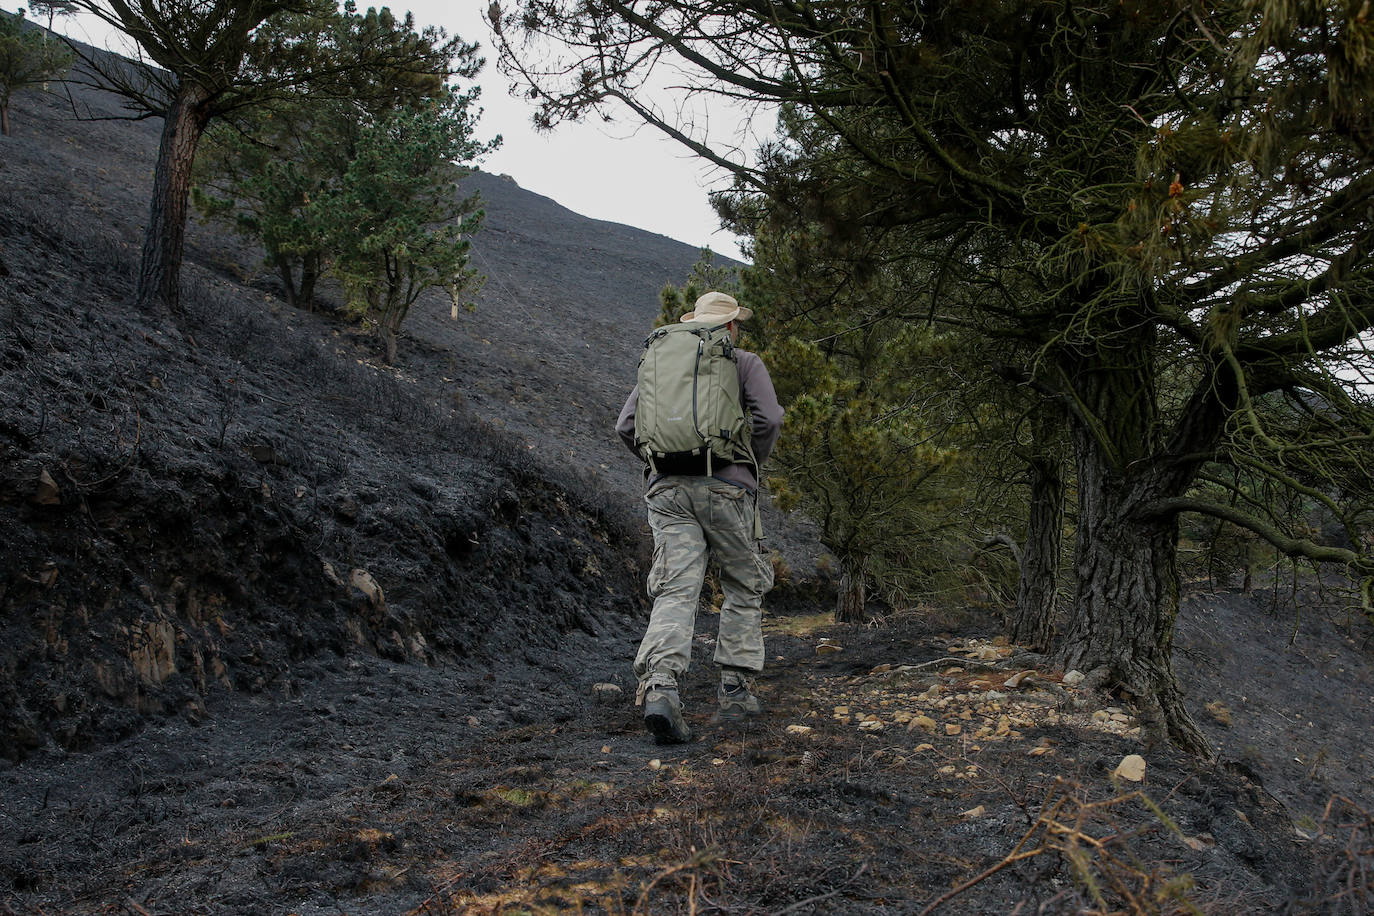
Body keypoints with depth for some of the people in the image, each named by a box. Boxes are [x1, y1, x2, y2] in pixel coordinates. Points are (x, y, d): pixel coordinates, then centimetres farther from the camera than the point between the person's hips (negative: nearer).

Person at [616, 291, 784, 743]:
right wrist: (751, 464, 7)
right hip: (726, 489, -3)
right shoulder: (745, 363, 9)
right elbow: (769, 418, -8)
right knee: (744, 588, 15)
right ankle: (734, 691, 15)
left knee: (676, 592, -6)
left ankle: (659, 687, -27)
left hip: (669, 490, 3)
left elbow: (627, 426, 10)